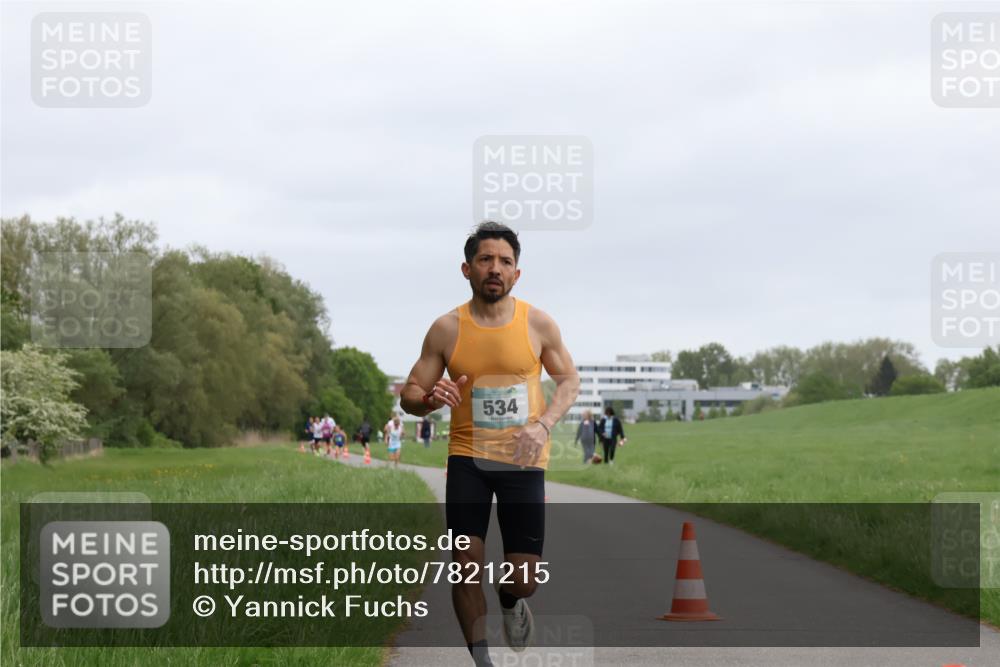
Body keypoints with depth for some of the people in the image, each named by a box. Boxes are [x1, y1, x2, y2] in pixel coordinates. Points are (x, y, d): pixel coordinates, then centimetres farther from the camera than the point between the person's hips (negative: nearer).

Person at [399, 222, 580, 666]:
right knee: (466, 565, -11)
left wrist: (543, 424, -11)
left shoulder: (538, 324, -3)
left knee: (524, 579, -3)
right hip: (467, 458, 0)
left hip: (523, 460, 0)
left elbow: (569, 381, 9)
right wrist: (431, 399, -23)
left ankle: (510, 602, 36)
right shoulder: (446, 329, -3)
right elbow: (409, 396, 2)